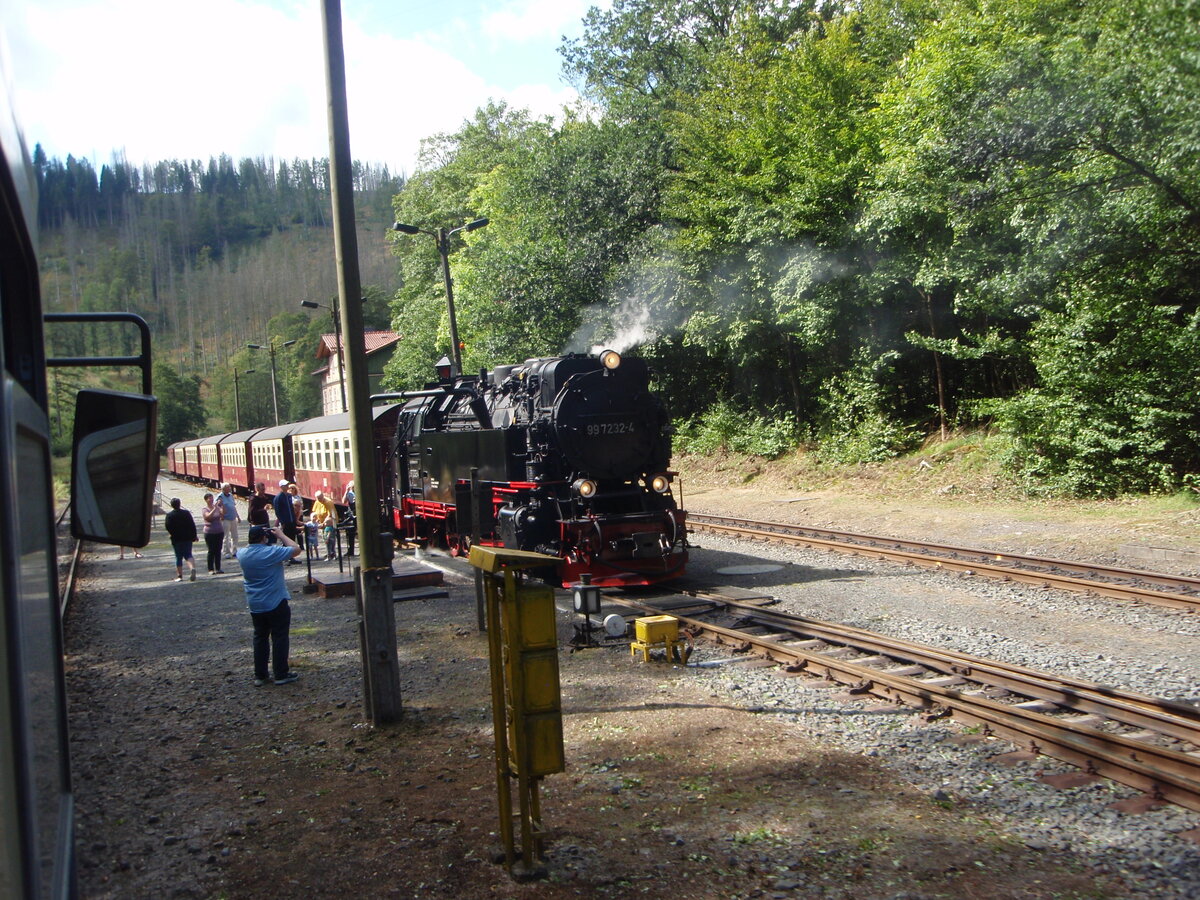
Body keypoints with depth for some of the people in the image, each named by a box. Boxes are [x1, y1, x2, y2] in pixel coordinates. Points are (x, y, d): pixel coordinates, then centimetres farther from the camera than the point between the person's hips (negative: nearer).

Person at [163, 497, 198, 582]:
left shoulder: (169, 515, -4)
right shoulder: (186, 513, 3)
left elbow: (168, 527, -13)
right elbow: (193, 525, 2)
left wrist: (173, 534, 2)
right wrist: (194, 536, 7)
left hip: (176, 539, -2)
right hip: (188, 538, 2)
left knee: (178, 557, 6)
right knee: (188, 555, 6)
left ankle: (179, 576, 7)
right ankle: (193, 568, -21)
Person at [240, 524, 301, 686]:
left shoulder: (242, 554, -1)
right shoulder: (271, 552, -20)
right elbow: (296, 549, -13)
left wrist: (253, 538, 11)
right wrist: (281, 535, -5)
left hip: (255, 605, 6)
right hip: (276, 604, -6)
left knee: (260, 638, 15)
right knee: (279, 638, 5)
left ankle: (260, 675, 20)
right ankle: (281, 674, 9)